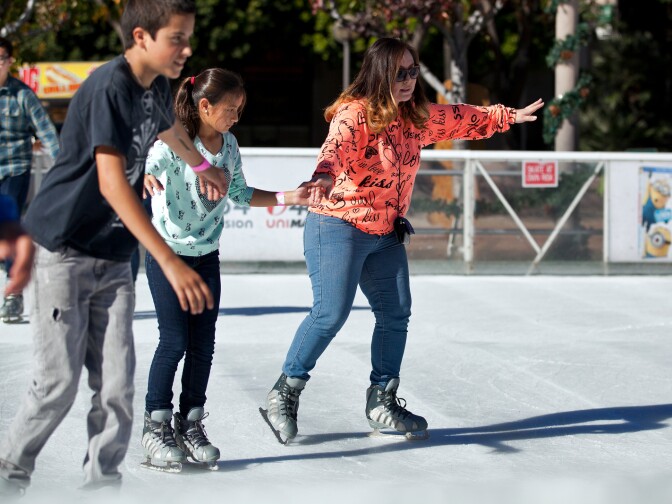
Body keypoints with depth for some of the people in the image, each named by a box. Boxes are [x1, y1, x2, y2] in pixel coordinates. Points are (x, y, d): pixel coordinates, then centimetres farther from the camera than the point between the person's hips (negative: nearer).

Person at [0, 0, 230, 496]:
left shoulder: (157, 87, 6)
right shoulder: (109, 87, -20)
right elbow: (112, 183, -28)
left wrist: (204, 166, 50)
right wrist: (170, 262, -34)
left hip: (114, 257, 7)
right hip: (65, 250, -7)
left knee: (117, 385, -1)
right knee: (59, 381, -6)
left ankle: (103, 483, 8)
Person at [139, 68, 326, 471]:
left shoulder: (229, 145, 3)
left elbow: (241, 195, 13)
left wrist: (292, 197, 7)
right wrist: (147, 180, -54)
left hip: (207, 256, 6)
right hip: (168, 253, -6)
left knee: (204, 344, 5)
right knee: (174, 342, -7)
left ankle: (191, 424, 16)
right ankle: (156, 426, 7)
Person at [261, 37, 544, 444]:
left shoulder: (417, 117, 7)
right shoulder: (355, 114, -17)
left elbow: (461, 119, 24)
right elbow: (336, 150, -37)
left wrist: (508, 117, 31)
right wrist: (324, 177, -57)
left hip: (387, 235, 8)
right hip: (338, 227, -8)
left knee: (396, 314, 5)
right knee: (331, 313, -16)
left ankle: (383, 402, 19)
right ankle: (284, 394, -2)